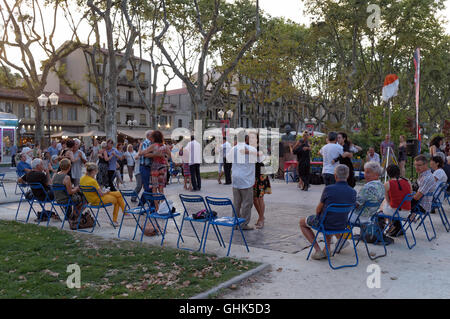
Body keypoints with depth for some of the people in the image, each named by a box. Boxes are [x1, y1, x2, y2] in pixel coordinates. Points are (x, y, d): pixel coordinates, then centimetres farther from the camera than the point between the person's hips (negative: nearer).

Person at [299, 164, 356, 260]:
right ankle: (327, 248, 30)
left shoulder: (328, 189, -22)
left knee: (302, 222, 23)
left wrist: (318, 216, 14)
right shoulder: (353, 192, -10)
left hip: (324, 223, -5)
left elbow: (318, 209, -9)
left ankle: (318, 250, 12)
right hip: (342, 225, 5)